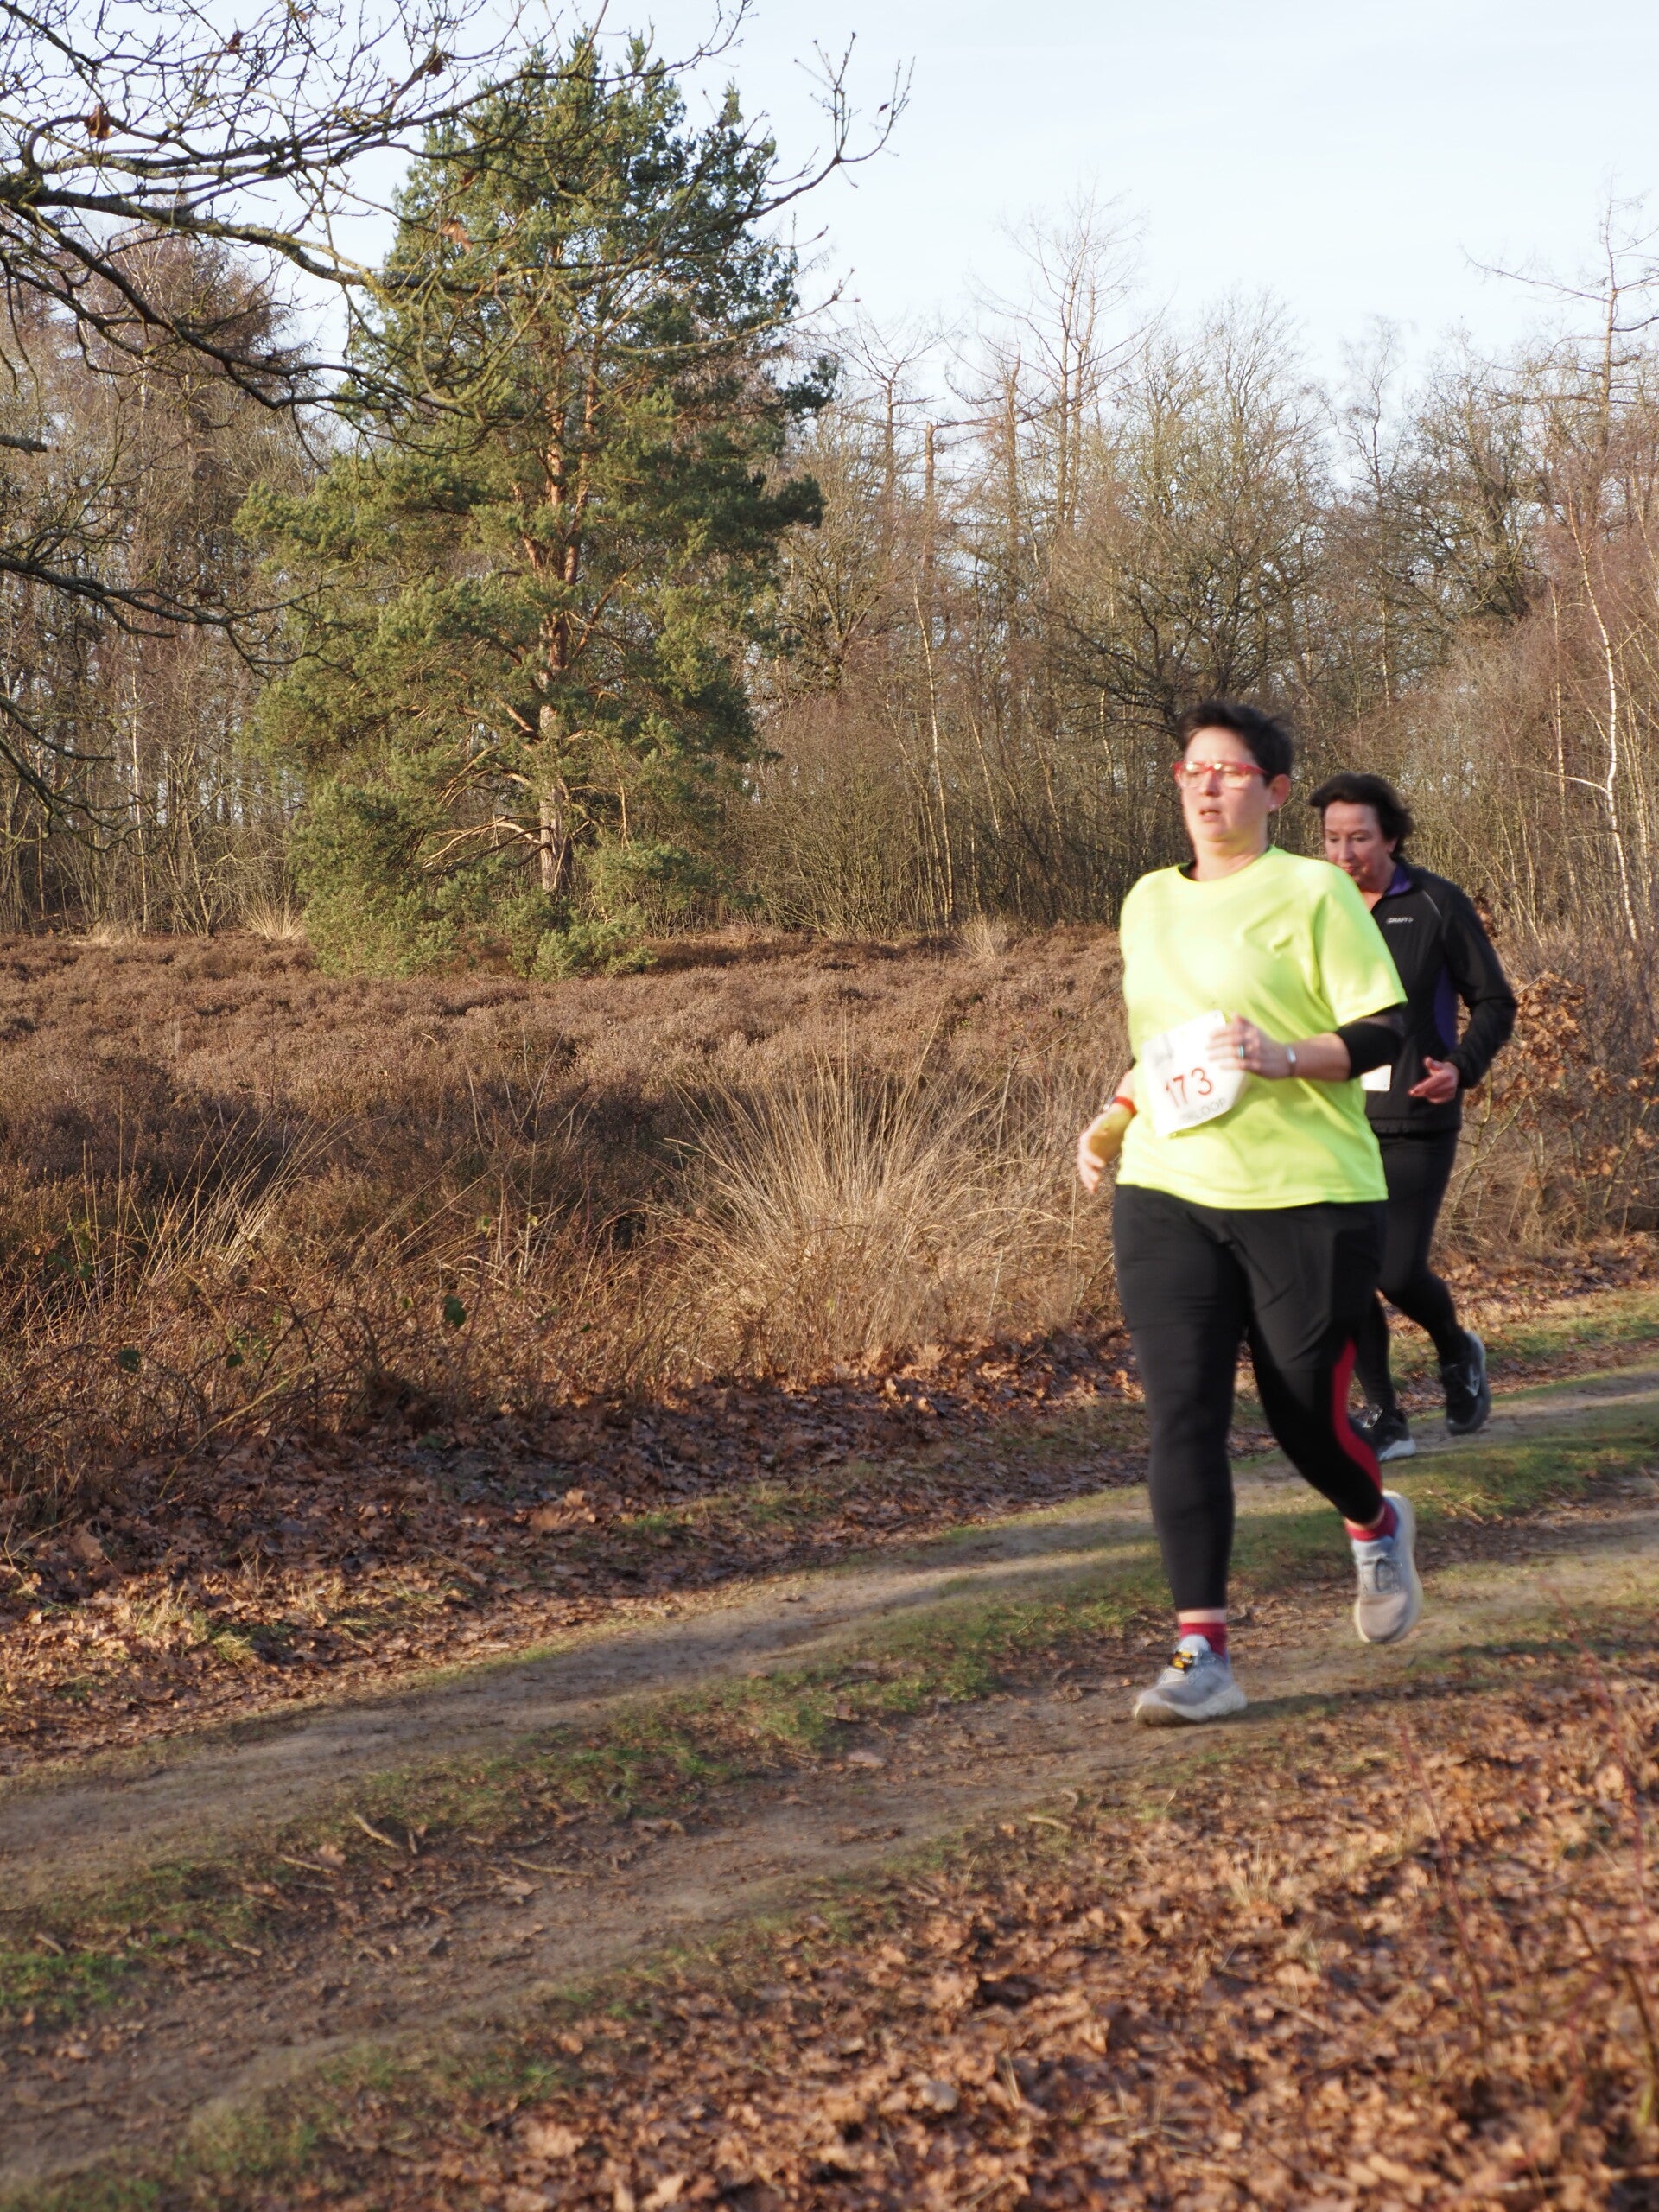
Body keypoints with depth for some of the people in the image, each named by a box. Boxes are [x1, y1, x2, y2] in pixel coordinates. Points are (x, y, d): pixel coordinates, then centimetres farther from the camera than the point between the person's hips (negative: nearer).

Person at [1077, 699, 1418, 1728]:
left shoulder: (1312, 891, -4)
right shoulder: (1149, 901, 14)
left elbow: (1385, 1032, -8)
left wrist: (1284, 1056, -24)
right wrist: (1113, 1120, 9)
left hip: (1308, 1198, -4)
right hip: (1167, 1195, 4)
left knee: (1306, 1417, 5)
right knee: (1182, 1419, -7)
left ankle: (1379, 1527, 40)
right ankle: (1204, 1656, -4)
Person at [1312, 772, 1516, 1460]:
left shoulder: (1438, 905, -3)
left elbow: (1495, 1003, 0)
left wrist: (1463, 1068, -17)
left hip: (1416, 1122, -3)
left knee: (1399, 1272, -10)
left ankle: (1456, 1351, 23)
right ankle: (1384, 1421, 10)